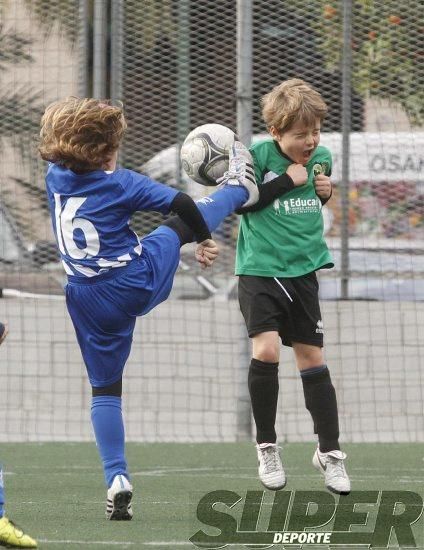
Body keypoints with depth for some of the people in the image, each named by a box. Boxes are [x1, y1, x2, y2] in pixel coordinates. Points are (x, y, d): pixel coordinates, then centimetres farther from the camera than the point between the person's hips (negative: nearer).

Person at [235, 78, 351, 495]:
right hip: (259, 270, -4)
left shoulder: (321, 158, 3)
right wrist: (286, 181, -21)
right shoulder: (258, 156, -12)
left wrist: (326, 191, -1)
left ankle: (329, 451, 17)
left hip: (302, 271, 4)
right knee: (265, 350, -19)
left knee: (312, 359, 6)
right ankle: (266, 446, -2)